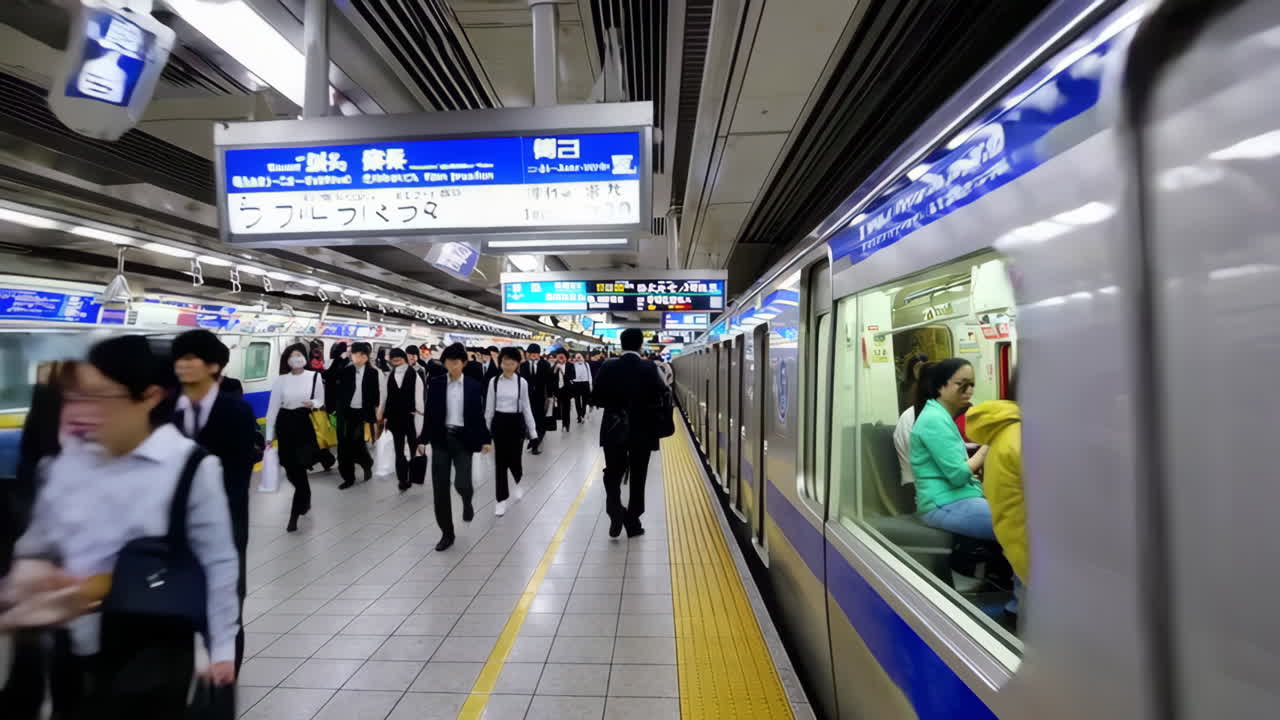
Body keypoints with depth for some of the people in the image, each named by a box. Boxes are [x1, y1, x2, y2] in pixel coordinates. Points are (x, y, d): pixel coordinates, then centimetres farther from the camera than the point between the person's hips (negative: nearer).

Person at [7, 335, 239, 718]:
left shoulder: (192, 467, -18)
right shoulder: (69, 455, -2)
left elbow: (217, 562, -11)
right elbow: (42, 537, 13)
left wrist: (222, 646, -5)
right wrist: (29, 568, -8)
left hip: (152, 651, -5)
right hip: (73, 646, 5)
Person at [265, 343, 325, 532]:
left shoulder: (314, 376, -4)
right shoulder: (281, 380, -1)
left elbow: (320, 400, 7)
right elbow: (273, 407, 2)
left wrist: (313, 403, -18)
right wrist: (269, 435, 1)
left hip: (304, 424, -2)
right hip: (284, 424, 2)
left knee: (299, 468, -5)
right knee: (290, 469, 10)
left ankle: (294, 515, 4)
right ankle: (305, 499, 39)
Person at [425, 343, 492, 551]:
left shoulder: (473, 386, 0)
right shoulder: (435, 384, 1)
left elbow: (478, 415, 3)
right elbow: (429, 413, 3)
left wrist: (485, 440, 1)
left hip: (463, 438, -1)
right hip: (440, 438, 1)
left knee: (462, 483, -12)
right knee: (440, 488, 2)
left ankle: (467, 502, 27)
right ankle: (447, 533, 17)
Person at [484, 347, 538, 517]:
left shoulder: (522, 382, -4)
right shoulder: (494, 382, -2)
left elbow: (526, 407, 2)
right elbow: (489, 407, 4)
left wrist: (532, 430, 2)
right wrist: (486, 428, 6)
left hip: (516, 423, -1)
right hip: (499, 423, 1)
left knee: (514, 459, 0)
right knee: (500, 462, 3)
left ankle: (518, 483, 36)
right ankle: (501, 500, 16)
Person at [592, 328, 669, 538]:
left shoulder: (608, 367, -6)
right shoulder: (649, 368, -10)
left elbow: (596, 399, -4)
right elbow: (661, 396, -13)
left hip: (614, 430, 1)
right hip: (642, 432, 0)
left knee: (613, 475, 14)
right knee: (637, 478, 13)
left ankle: (616, 511, -8)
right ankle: (633, 523, 18)